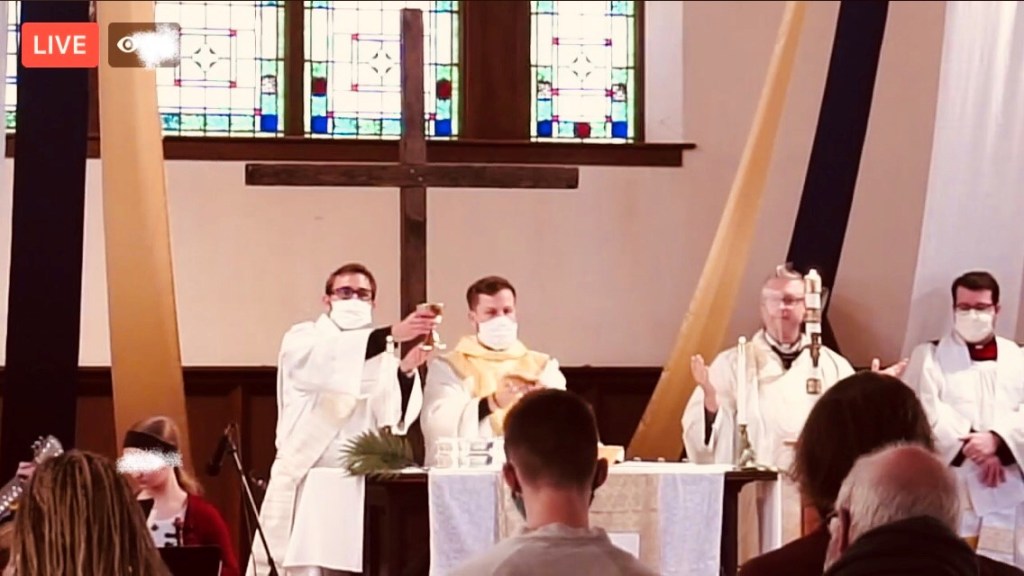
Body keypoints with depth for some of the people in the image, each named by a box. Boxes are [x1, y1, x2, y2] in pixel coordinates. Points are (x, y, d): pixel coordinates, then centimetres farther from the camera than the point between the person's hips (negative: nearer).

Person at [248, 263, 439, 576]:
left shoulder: (381, 356, 13)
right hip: (305, 484, -3)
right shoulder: (303, 340, 5)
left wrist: (406, 371, -24)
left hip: (358, 490, 3)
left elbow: (395, 418, -4)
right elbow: (325, 361, -21)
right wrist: (392, 334, -33)